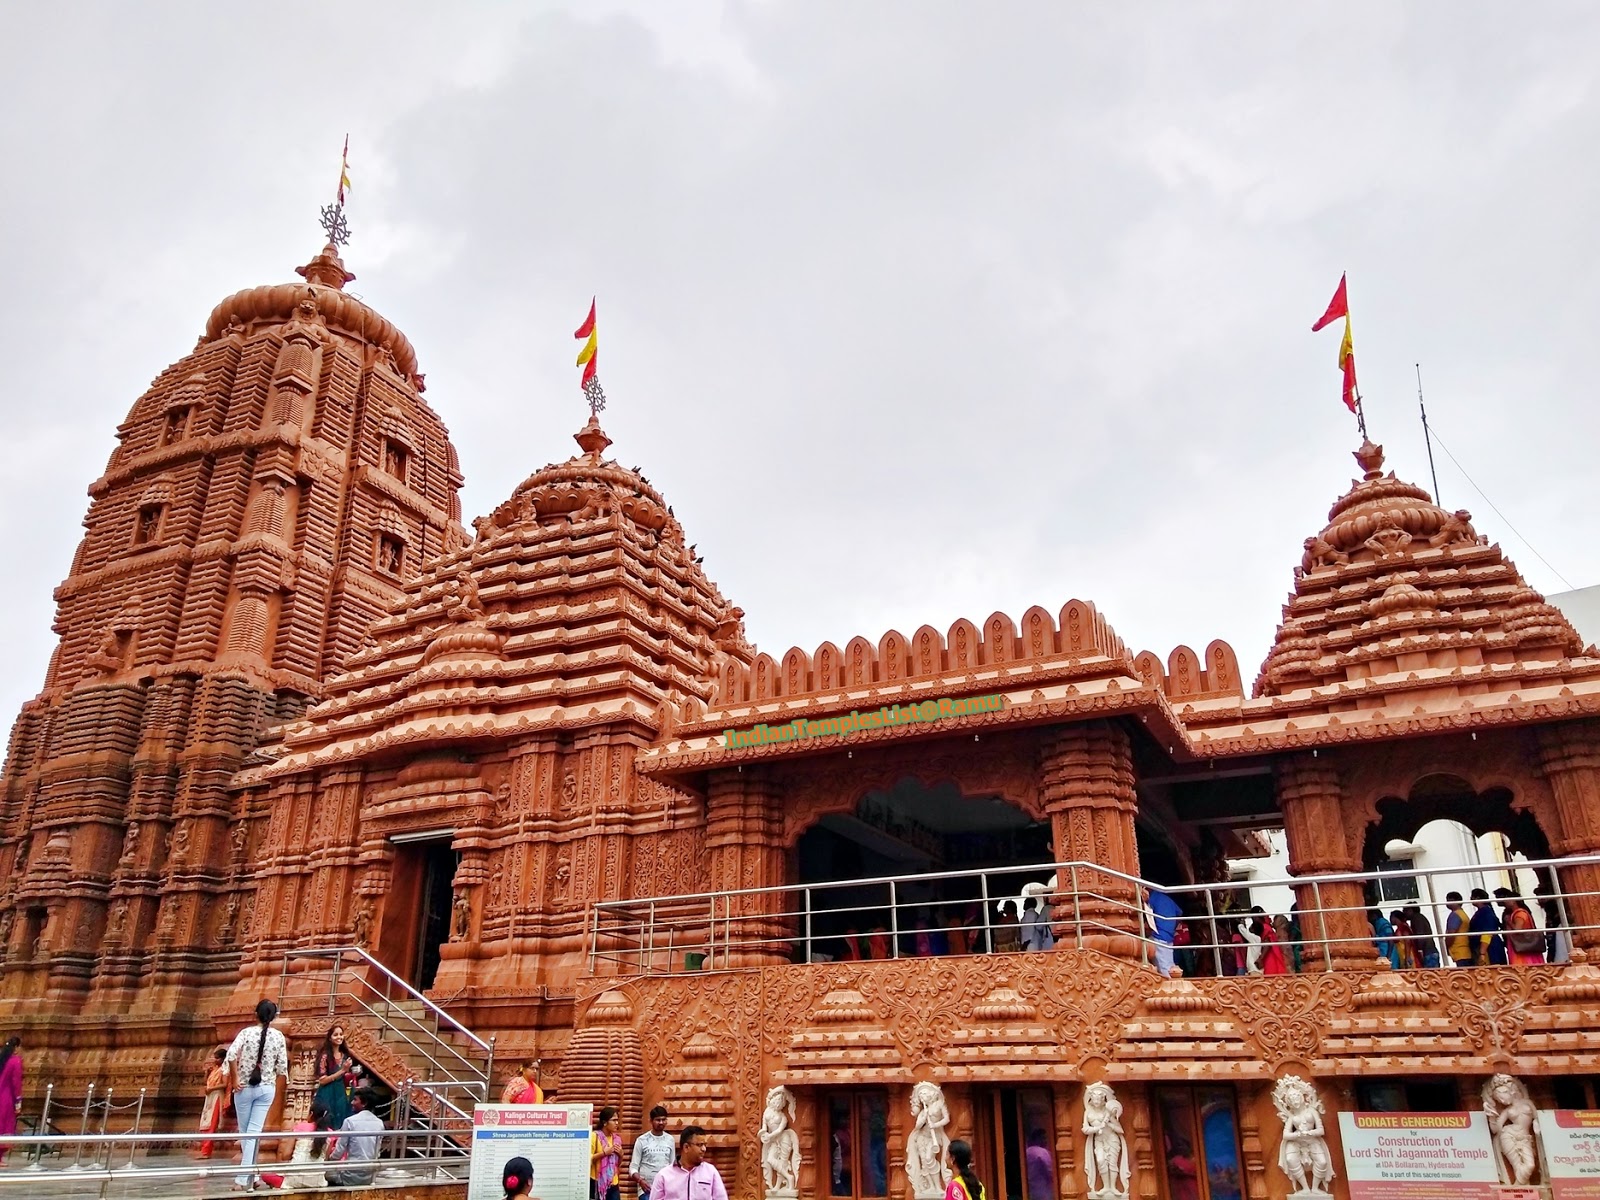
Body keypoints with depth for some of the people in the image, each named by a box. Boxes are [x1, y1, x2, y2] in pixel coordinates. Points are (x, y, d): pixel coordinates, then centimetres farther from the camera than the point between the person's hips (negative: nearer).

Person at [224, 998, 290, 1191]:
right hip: (267, 1088, 1)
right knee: (254, 1132, 1)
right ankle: (244, 1177, -5)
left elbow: (231, 1055, -20)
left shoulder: (247, 1032, -6)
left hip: (244, 1087, -1)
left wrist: (235, 1078, -8)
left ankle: (248, 1176, 18)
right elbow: (282, 1067, -3)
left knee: (245, 1132, 13)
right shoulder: (279, 1036, -1)